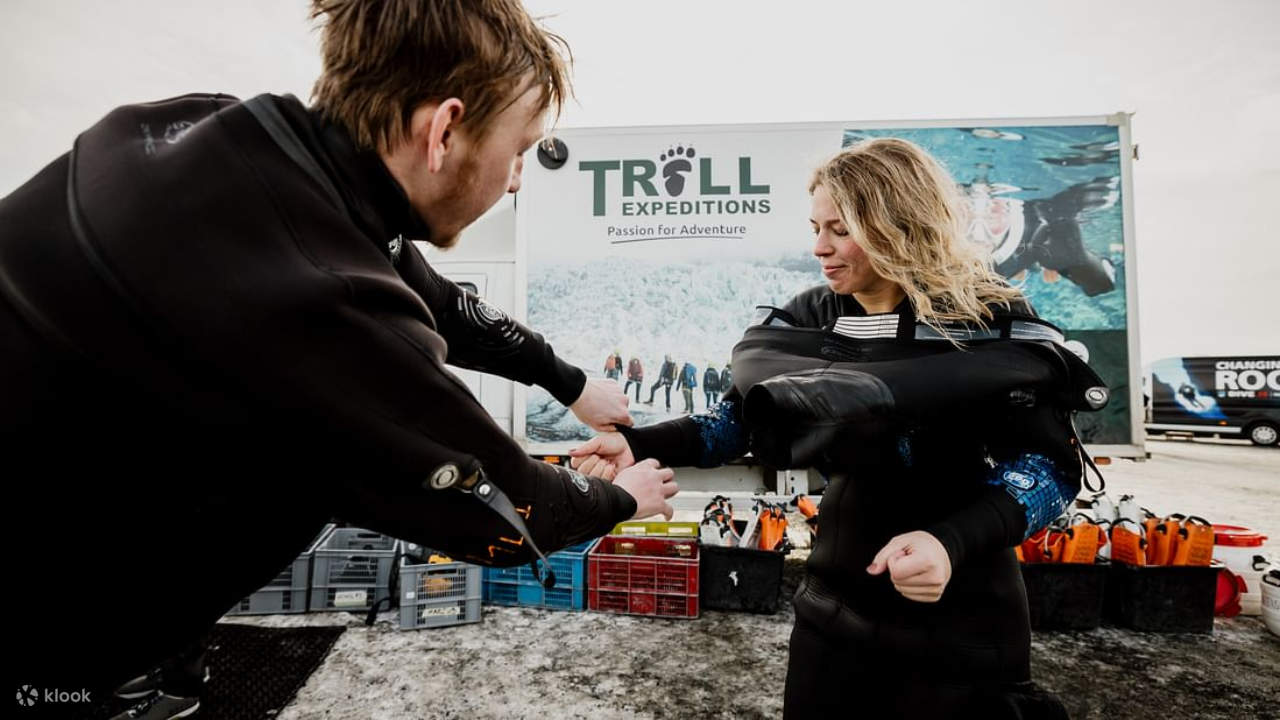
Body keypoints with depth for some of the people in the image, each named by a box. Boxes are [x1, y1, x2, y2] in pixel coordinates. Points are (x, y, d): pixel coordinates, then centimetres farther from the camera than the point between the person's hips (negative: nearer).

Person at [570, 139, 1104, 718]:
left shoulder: (991, 324, -14)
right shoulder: (811, 318, -2)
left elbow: (1047, 465, -14)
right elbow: (742, 418, -1)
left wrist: (952, 541, -32)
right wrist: (639, 444, -15)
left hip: (958, 624, -4)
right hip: (834, 604, 4)